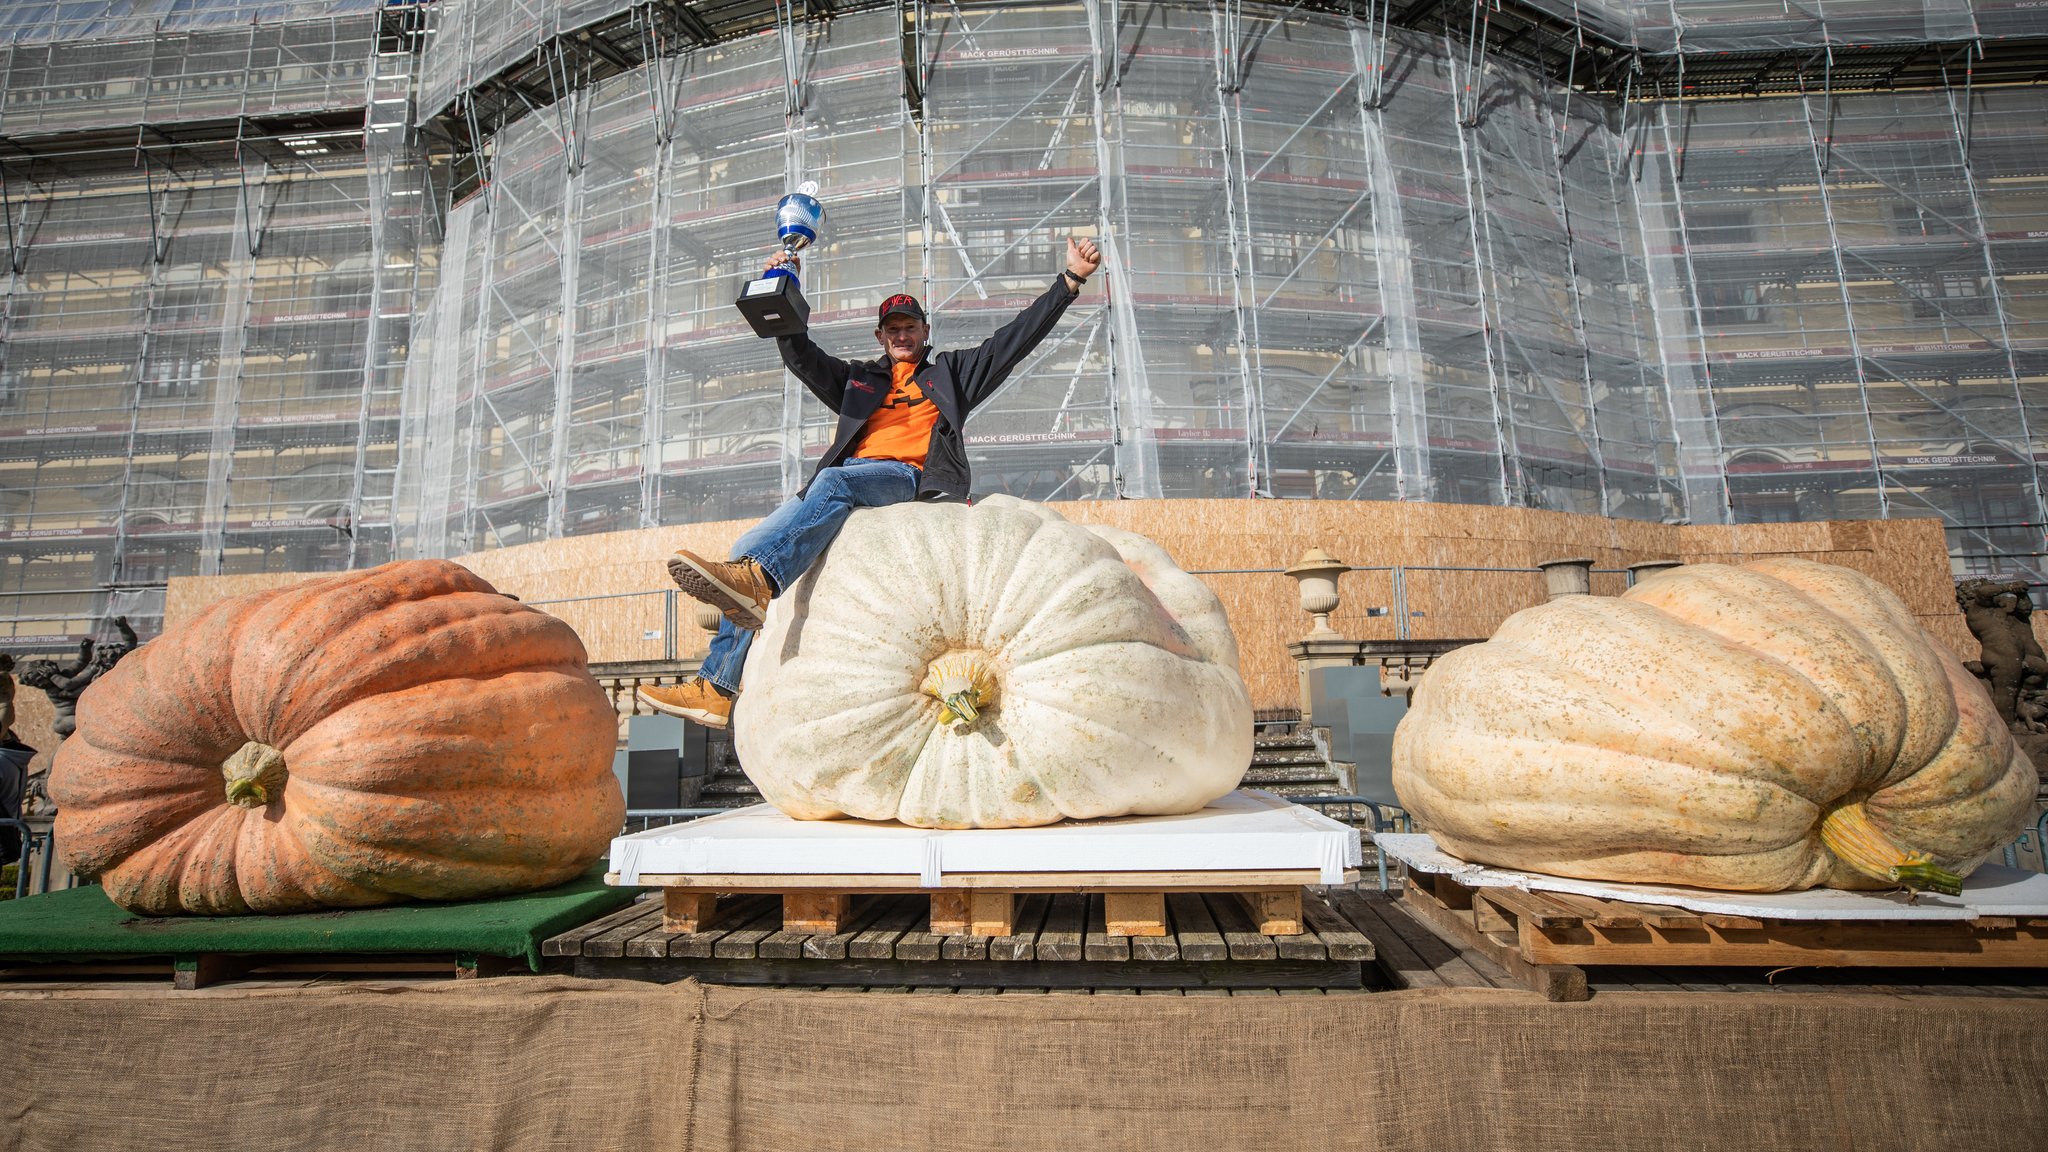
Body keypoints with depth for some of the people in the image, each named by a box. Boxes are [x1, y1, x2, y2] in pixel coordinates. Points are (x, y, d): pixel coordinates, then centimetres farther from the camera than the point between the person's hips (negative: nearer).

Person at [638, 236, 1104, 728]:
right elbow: (800, 354, 23)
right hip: (846, 477, 4)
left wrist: (1070, 279, 15)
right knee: (750, 546, -14)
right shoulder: (858, 379, 34)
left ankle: (756, 579, -60)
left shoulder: (951, 372, 27)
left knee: (834, 480, -37)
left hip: (911, 478, -4)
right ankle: (717, 690, -19)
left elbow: (1017, 337, 20)